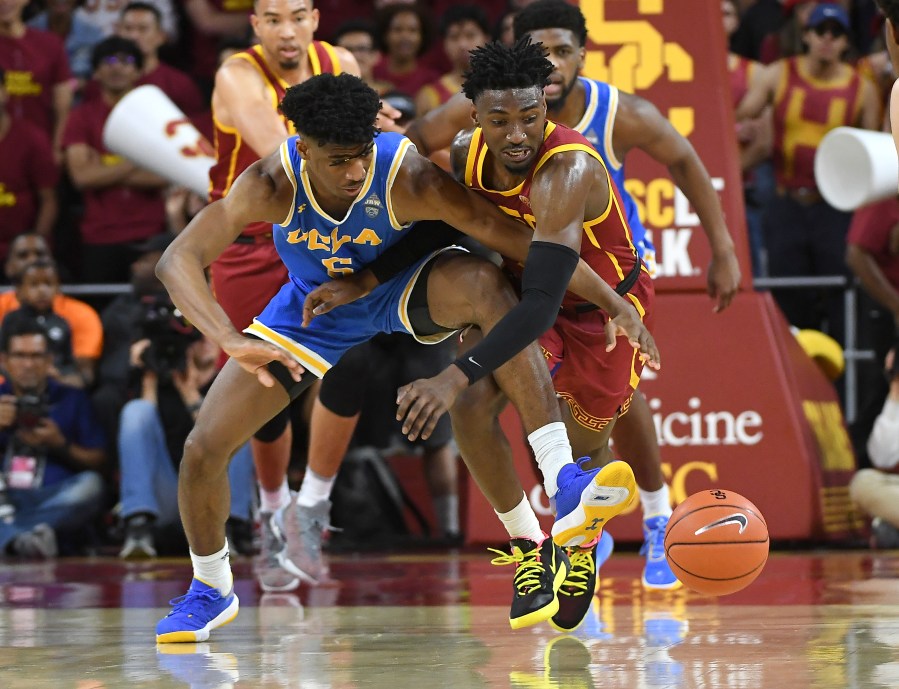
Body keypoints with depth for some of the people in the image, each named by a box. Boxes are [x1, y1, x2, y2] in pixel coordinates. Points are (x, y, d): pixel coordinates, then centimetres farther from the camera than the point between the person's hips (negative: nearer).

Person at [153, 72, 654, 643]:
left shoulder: (408, 177, -35)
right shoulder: (273, 183, -32)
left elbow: (537, 245, -31)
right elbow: (178, 261, -40)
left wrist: (615, 302, -34)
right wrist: (232, 342, -55)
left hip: (403, 294, -2)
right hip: (314, 311, 2)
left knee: (485, 284, -37)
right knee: (203, 449, -7)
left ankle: (564, 486, -39)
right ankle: (210, 590, 24)